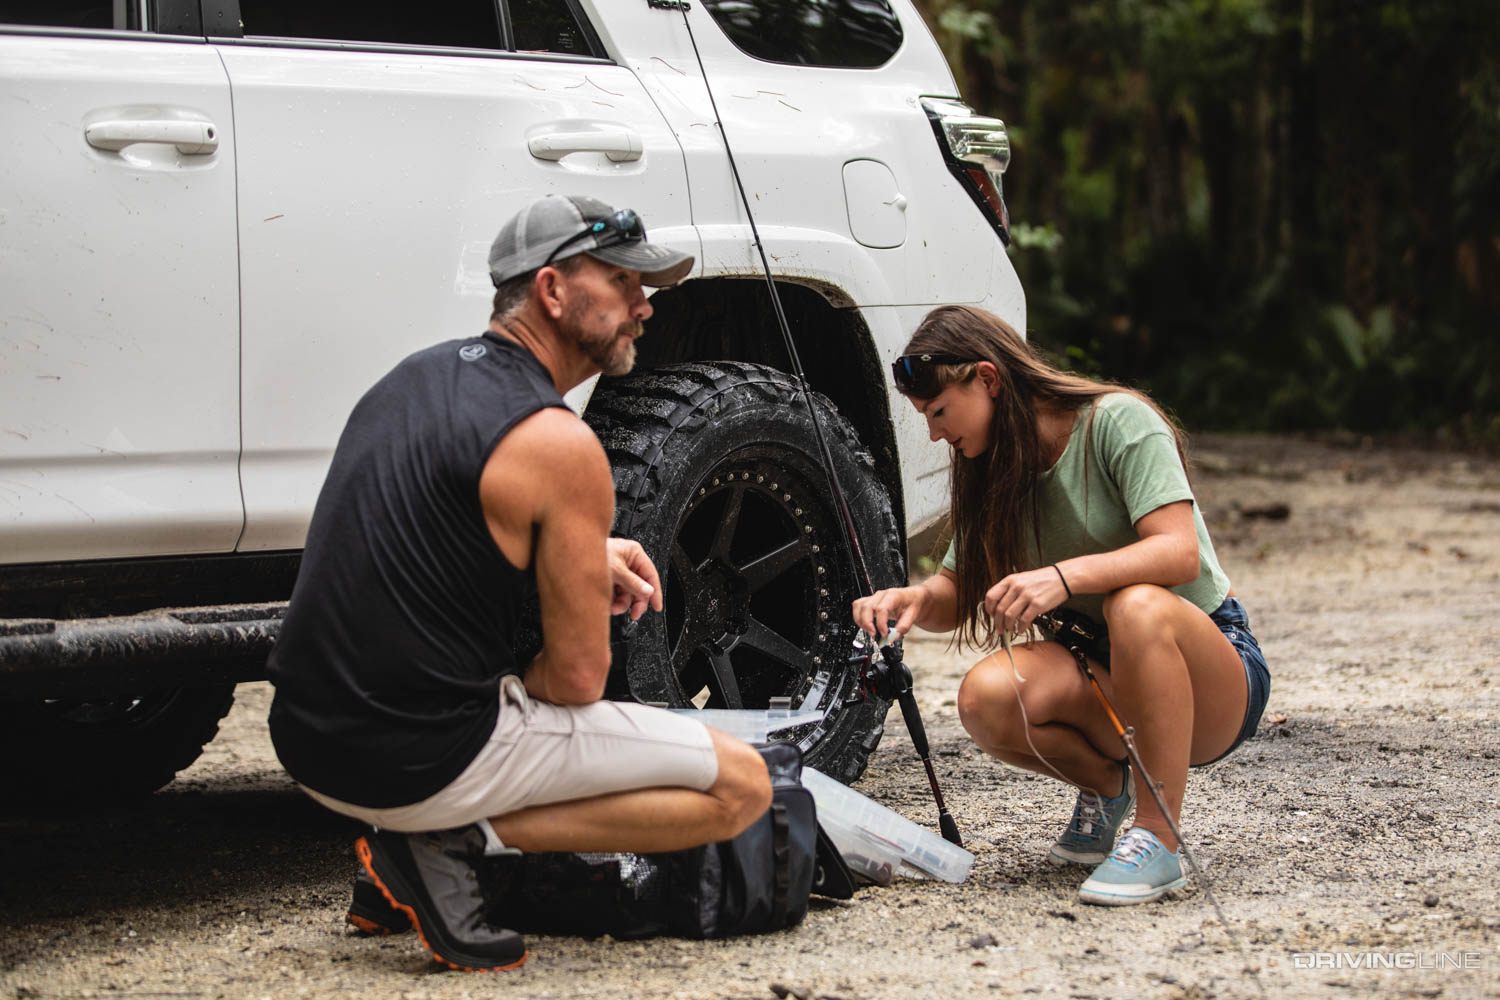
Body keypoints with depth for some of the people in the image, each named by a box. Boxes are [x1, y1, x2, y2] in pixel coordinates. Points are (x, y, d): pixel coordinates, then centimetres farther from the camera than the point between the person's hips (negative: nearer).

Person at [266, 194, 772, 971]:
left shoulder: (416, 375, 12)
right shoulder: (557, 444, -13)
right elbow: (578, 678, -11)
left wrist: (590, 556, 18)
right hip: (422, 758, -8)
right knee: (741, 787, -1)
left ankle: (402, 851, 15)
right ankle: (459, 842, -8)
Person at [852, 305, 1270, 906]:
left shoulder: (1118, 421, -14)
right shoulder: (995, 472, 7)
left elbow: (1180, 552, -26)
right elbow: (958, 593, 10)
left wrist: (1064, 577, -40)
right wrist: (916, 598, -14)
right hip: (1101, 682, 5)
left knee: (1137, 606, -40)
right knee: (987, 698, -26)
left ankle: (1157, 840, -30)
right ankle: (1105, 784, 3)